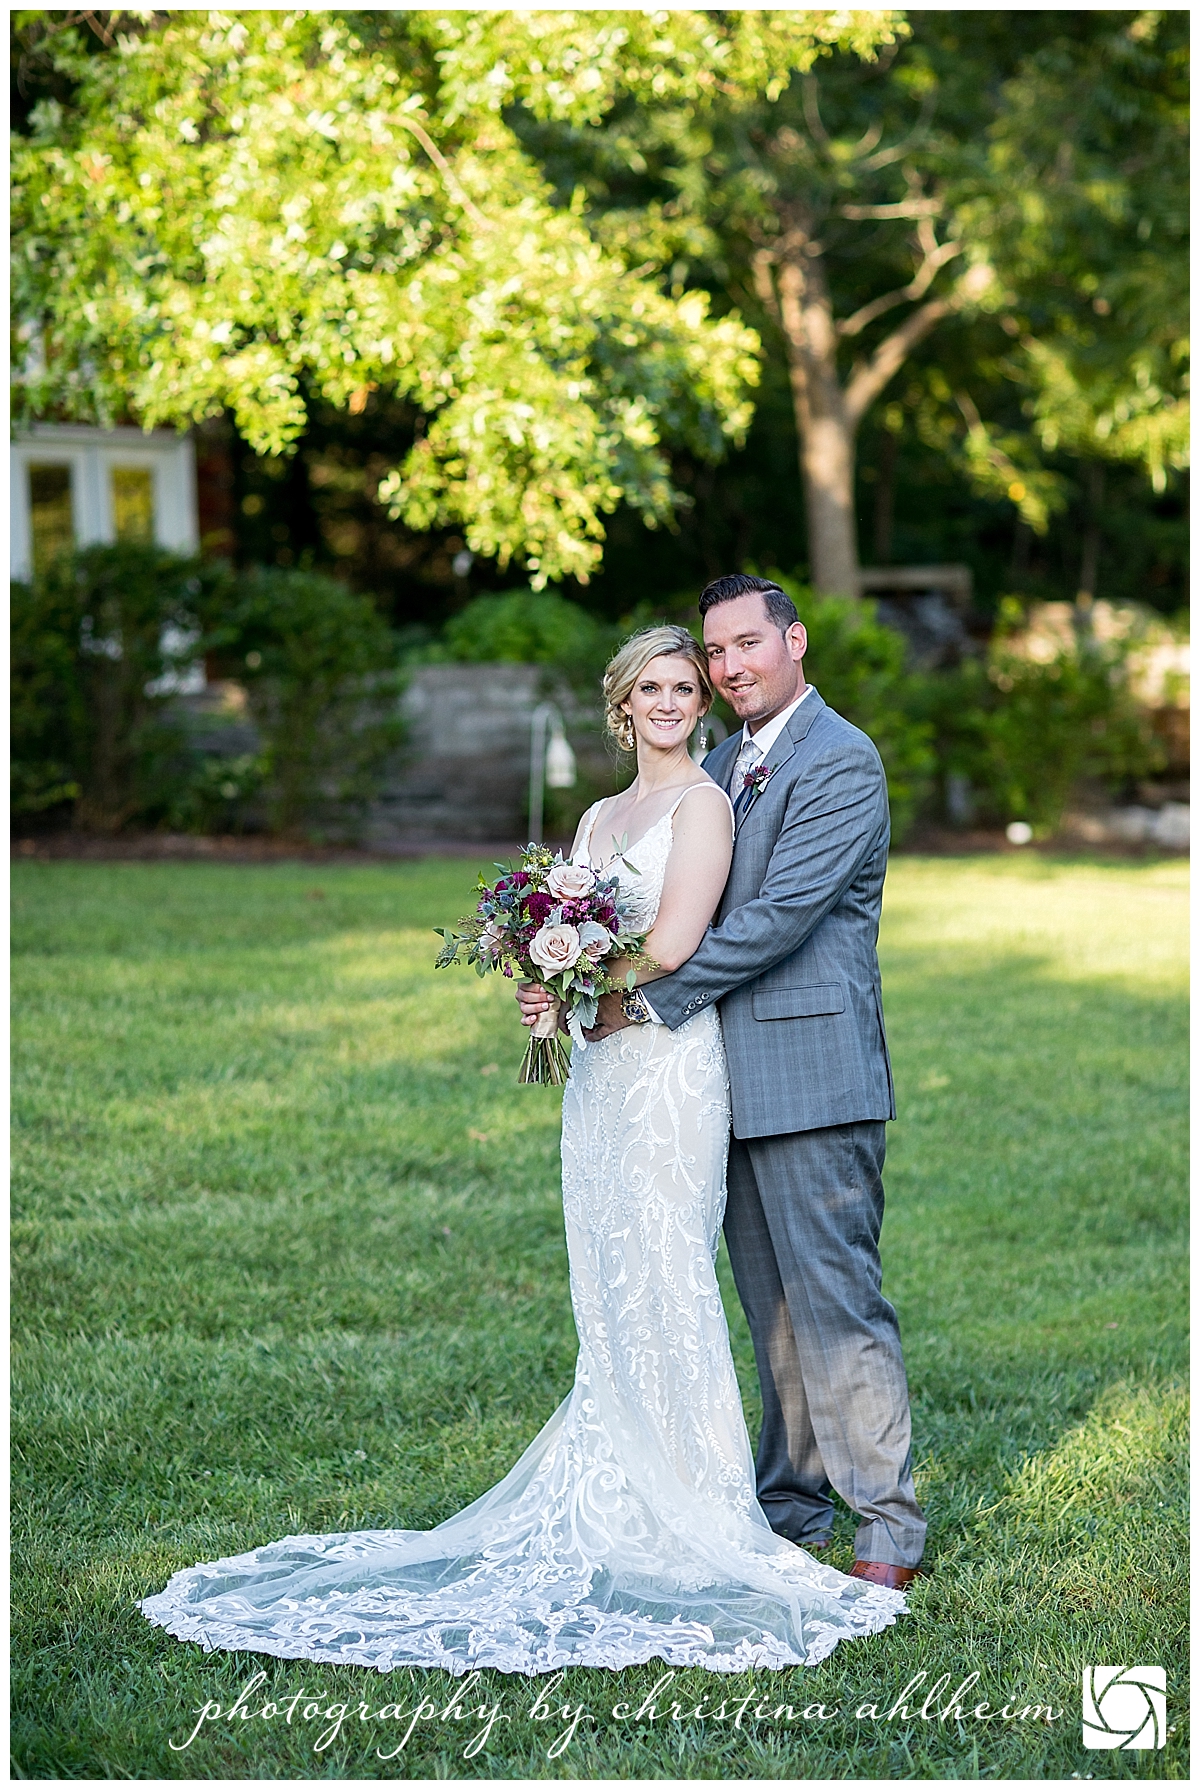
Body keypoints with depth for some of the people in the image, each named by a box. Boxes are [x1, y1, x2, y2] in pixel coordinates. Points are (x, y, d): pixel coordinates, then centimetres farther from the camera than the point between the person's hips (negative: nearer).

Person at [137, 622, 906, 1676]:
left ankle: (689, 1522, -1)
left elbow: (672, 945, -14)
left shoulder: (703, 802, -5)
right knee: (609, 1300, 7)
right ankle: (617, 1511, 12)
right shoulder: (599, 818, 19)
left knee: (662, 1288, -8)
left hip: (669, 1066, -8)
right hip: (600, 1074, 8)